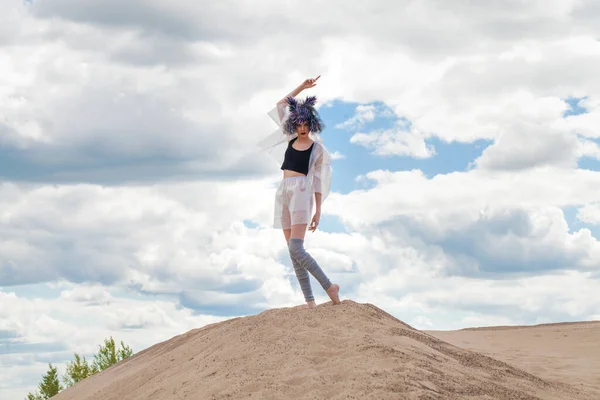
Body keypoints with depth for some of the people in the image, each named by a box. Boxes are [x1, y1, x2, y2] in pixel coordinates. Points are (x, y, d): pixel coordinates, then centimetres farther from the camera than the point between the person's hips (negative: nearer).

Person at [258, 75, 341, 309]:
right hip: (283, 193, 6)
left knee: (296, 248, -20)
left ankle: (329, 286, -12)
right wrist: (301, 87, 15)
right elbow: (281, 105, 18)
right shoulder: (291, 139, 16)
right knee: (294, 252, -1)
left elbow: (318, 181, 3)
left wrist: (318, 211, -2)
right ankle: (309, 301, -3)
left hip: (301, 192, -6)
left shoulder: (318, 149, 4)